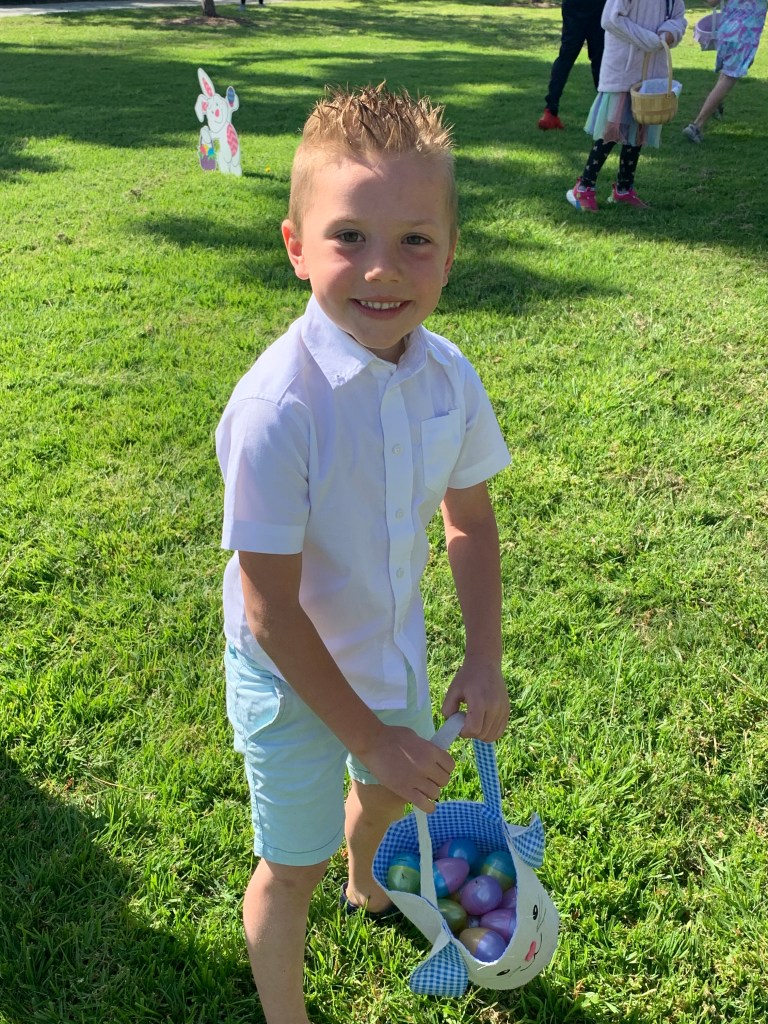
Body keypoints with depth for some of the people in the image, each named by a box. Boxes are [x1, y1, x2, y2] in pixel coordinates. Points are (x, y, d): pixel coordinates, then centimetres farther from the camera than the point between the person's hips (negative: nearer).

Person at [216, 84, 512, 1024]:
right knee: (291, 867, 13)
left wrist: (484, 658, -6)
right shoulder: (278, 407, -33)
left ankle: (369, 888, 68)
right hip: (293, 675, -6)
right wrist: (370, 733, -20)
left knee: (389, 789, 32)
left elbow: (469, 516, 1)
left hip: (393, 646, 6)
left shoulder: (447, 374, -15)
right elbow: (272, 610, -27)